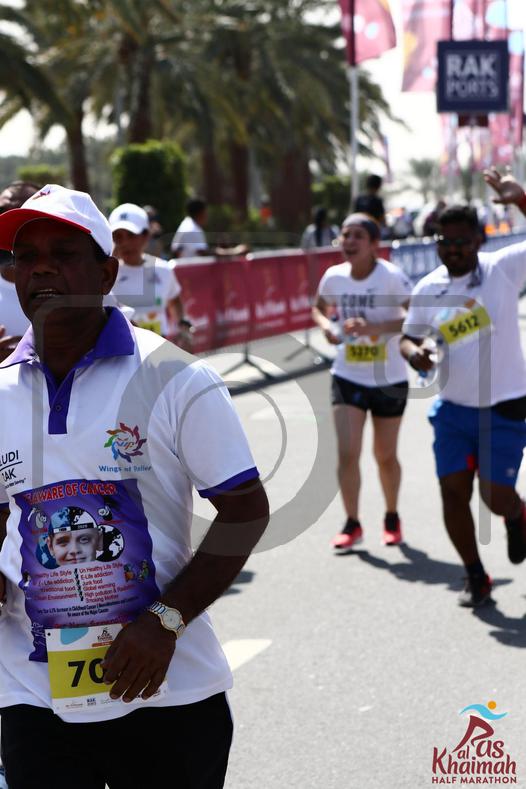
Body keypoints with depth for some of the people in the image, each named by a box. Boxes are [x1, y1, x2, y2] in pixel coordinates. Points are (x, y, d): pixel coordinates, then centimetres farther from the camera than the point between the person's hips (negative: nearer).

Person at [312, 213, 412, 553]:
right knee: (347, 453, -8)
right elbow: (320, 308, 16)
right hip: (348, 377, 2)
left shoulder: (391, 276, -17)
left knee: (386, 456, 11)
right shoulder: (334, 277, -4)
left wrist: (374, 326, -36)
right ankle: (352, 524, 7)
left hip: (389, 380, -2)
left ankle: (392, 518, 35)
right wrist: (326, 325, -6)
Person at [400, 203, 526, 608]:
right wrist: (415, 353, -10)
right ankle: (475, 577, 16)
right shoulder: (427, 289, 2)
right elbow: (408, 337, 13)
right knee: (453, 490, -1)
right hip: (453, 408, 4)